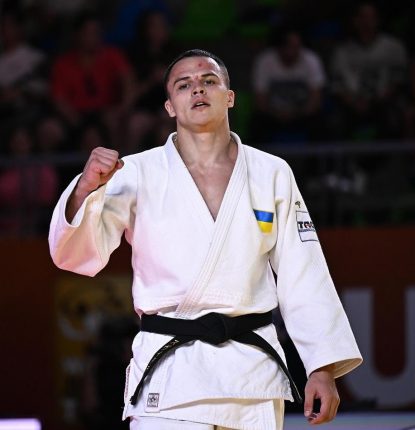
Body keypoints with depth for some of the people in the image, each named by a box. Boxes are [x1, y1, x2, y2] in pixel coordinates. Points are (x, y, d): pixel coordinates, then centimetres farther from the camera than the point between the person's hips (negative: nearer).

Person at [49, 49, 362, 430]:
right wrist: (87, 188, -29)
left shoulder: (272, 174, 6)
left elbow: (303, 276, 7)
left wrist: (324, 368, 1)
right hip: (170, 374, -2)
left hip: (253, 370, 2)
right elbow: (74, 253, -10)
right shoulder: (140, 174, 0)